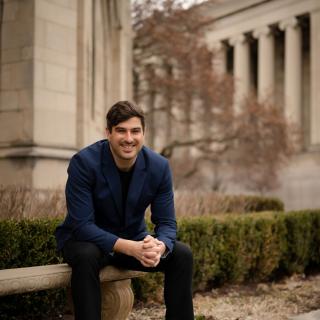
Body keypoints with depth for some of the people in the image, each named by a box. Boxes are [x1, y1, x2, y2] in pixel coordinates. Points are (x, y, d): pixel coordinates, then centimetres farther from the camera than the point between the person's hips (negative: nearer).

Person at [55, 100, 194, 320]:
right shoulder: (84, 162, -23)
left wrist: (159, 247, -34)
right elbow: (82, 225, -26)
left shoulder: (159, 166, -12)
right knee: (86, 256, -37)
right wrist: (129, 248, -39)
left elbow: (167, 222, -8)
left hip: (134, 241, 4)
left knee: (182, 254, -17)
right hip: (85, 239, -3)